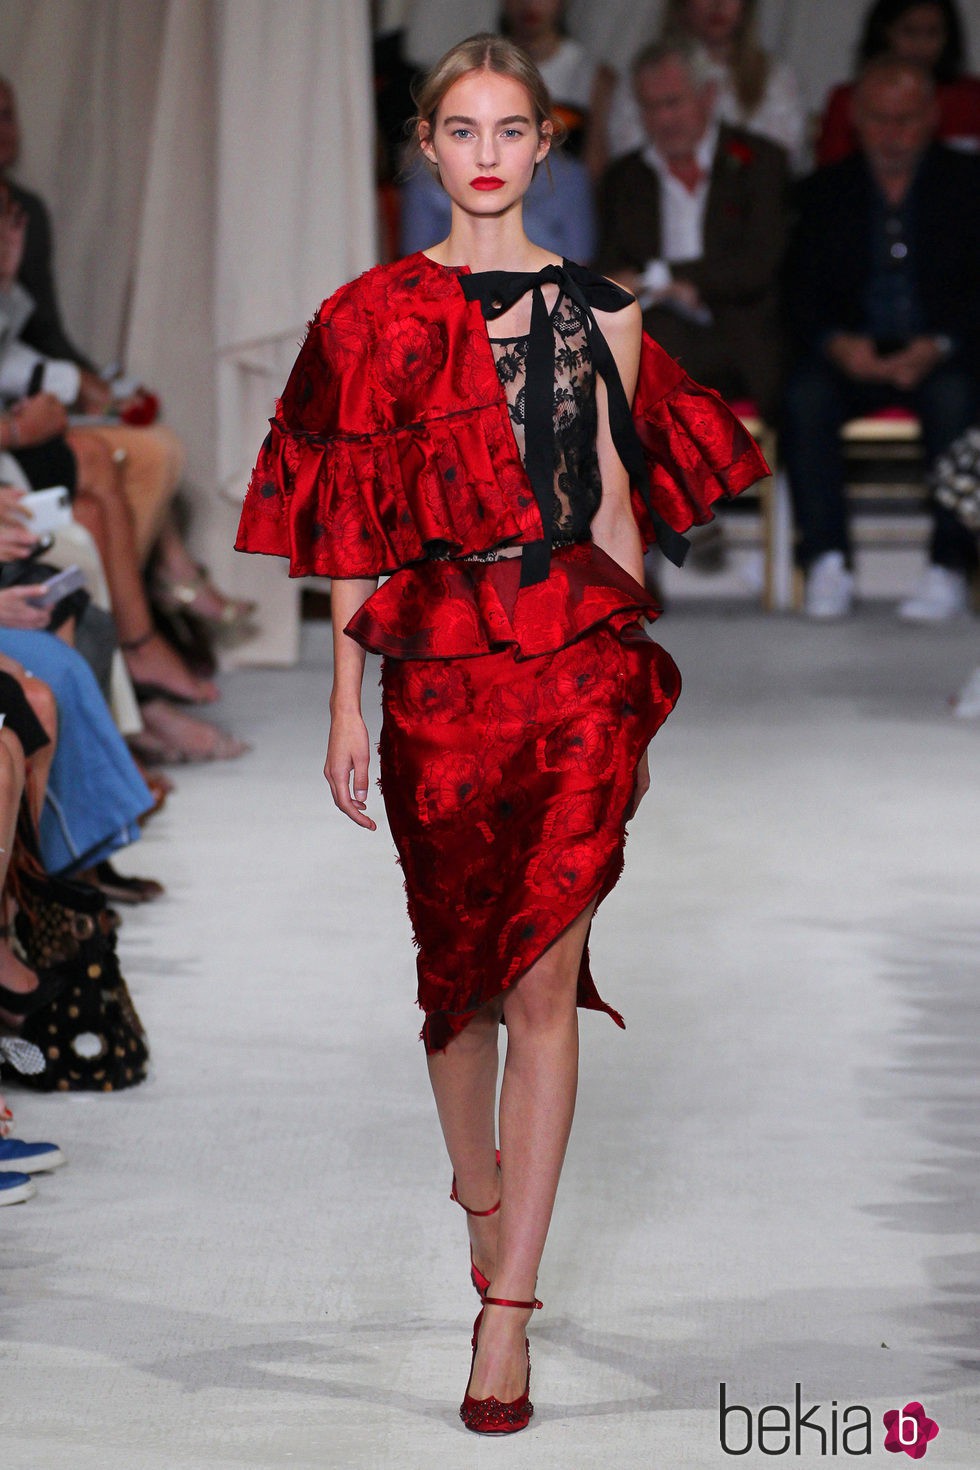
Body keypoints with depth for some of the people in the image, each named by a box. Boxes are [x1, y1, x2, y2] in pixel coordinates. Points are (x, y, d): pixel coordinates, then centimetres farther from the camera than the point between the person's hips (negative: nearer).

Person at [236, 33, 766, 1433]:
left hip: (580, 651, 0)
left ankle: (505, 1316, -6)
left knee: (543, 983, -7)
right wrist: (347, 705, 1)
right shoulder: (377, 316, 5)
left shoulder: (600, 313, 7)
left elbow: (617, 508, 11)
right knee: (457, 958, 11)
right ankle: (480, 1191, 38)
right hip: (436, 658, 1)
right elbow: (357, 530, 4)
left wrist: (637, 680, 9)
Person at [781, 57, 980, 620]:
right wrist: (836, 343, -15)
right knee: (805, 395, -30)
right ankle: (828, 563, -30)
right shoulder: (826, 189, 14)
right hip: (852, 356, 2)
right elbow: (803, 293, 6)